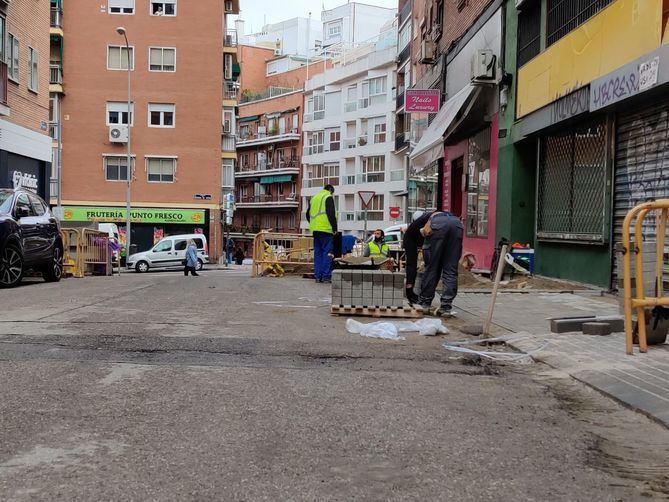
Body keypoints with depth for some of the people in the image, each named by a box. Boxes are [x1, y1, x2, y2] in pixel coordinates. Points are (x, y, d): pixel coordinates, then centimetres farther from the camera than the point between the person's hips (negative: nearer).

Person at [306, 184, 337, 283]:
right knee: (327, 253, -4)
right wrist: (334, 227, -9)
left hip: (315, 230, 7)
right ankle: (326, 276, -7)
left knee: (317, 253, 10)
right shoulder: (328, 197, -4)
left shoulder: (314, 198, 19)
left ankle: (318, 276, 9)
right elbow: (331, 214, -14)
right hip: (326, 229, -7)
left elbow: (308, 214, 21)